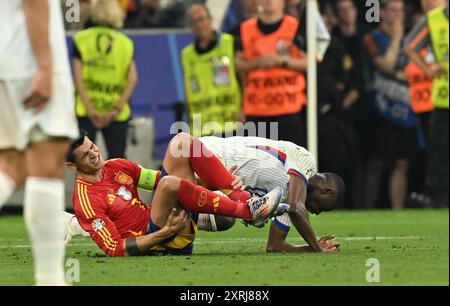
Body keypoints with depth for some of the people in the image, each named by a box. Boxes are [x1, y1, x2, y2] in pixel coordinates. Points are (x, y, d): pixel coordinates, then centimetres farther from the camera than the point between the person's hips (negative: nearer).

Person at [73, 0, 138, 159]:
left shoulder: (81, 40, 4)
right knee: (117, 158, 3)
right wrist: (117, 108, -7)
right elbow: (133, 79, -3)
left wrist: (90, 109, -9)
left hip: (85, 111, -1)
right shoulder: (126, 43, 9)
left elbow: (78, 77, -6)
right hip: (117, 114, 1)